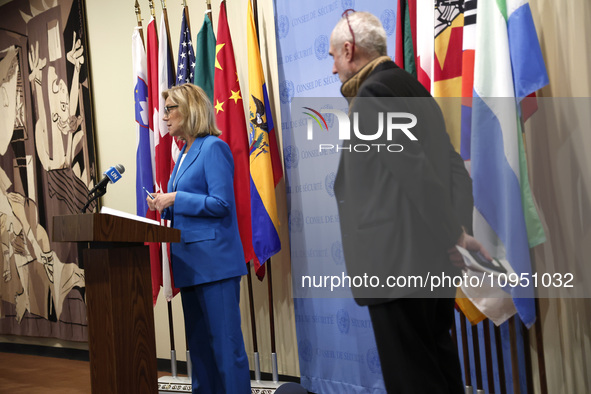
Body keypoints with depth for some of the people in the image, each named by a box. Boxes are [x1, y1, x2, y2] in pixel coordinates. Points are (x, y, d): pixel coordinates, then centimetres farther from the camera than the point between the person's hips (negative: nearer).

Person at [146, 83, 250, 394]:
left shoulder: (213, 148, -9)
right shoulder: (184, 153, 18)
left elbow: (221, 203, -17)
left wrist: (175, 199, -14)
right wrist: (166, 207, 5)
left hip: (214, 260, -9)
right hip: (191, 262, 9)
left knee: (225, 341, -6)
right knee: (198, 343, 14)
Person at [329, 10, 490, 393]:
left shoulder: (372, 94, -11)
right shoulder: (414, 89, 16)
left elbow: (415, 170, -19)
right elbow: (454, 168, 13)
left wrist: (454, 236, -11)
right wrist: (460, 229, 6)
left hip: (398, 262, -9)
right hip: (436, 260, 9)